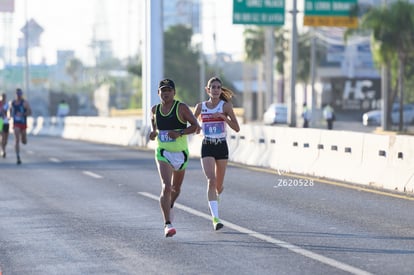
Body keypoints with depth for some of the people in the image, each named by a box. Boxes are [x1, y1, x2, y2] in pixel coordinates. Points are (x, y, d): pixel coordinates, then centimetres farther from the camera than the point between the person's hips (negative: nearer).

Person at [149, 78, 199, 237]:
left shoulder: (181, 108, -8)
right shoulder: (155, 110, 2)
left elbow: (195, 126, -9)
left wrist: (180, 133, -23)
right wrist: (153, 133, 1)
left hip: (180, 153, 0)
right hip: (163, 153, 0)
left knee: (176, 188, 18)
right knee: (166, 187, -20)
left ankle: (169, 207, 52)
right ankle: (167, 224, -24)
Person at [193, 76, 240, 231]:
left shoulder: (226, 106, -3)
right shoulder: (200, 107, 3)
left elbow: (237, 128, -9)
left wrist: (223, 116, -21)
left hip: (222, 147, 0)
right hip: (207, 147, 0)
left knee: (218, 185, 11)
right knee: (211, 180, -18)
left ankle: (215, 198, 48)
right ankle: (215, 217, -22)